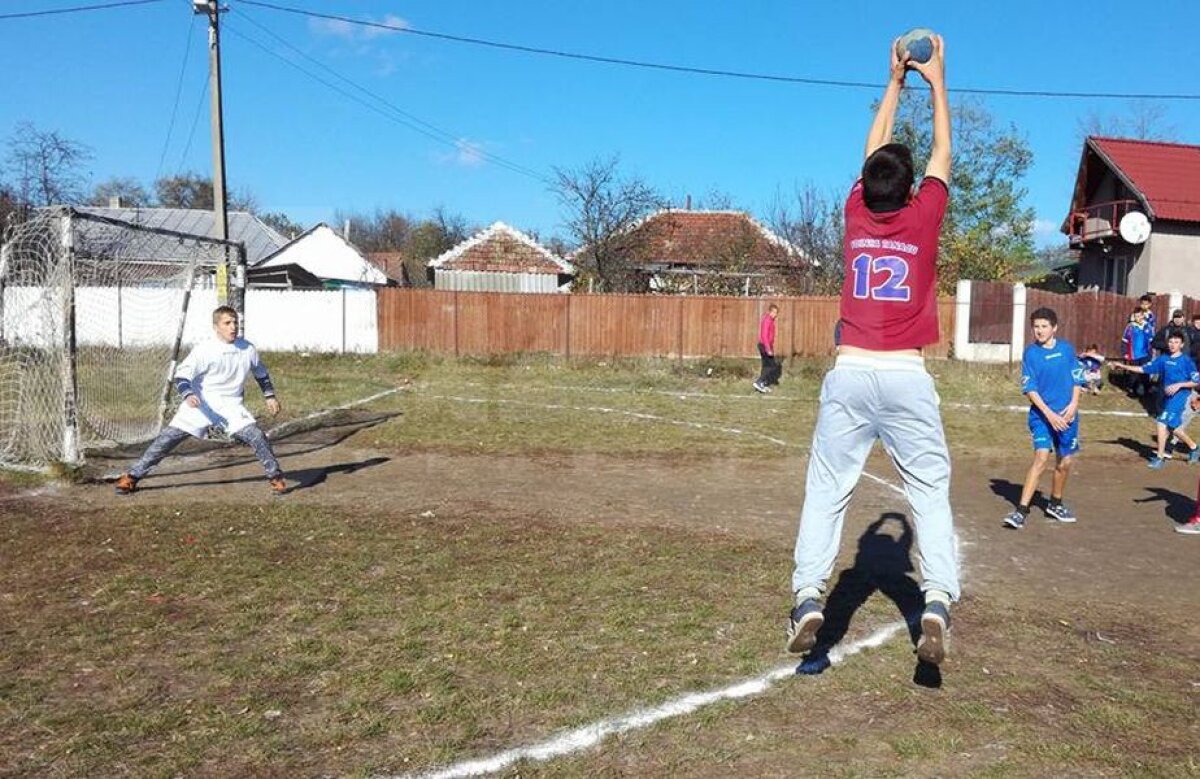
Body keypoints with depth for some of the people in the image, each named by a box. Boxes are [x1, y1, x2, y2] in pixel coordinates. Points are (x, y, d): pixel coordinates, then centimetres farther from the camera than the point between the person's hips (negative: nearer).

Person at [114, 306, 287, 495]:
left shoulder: (248, 349, -4)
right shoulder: (204, 349, -15)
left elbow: (261, 373, 15)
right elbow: (182, 375, -18)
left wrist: (270, 396, 14)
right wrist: (188, 395, -36)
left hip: (231, 403, 2)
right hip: (200, 403, -1)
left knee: (255, 435, -16)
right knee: (169, 436, -6)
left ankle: (275, 476, 1)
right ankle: (132, 476, 6)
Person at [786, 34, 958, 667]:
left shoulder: (856, 215, 6)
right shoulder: (923, 218, 3)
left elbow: (874, 150, 23)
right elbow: (941, 153, 19)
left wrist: (894, 80, 35)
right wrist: (935, 81, 30)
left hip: (849, 374, 1)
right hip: (906, 377, -1)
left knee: (826, 490, 3)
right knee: (930, 491, 6)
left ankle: (808, 598, -7)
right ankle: (937, 603, -6)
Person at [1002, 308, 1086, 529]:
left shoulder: (1067, 349, 3)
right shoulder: (1030, 353, -5)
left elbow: (1077, 379, 9)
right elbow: (1030, 389, -8)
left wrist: (1073, 404, -7)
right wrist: (1049, 414, -15)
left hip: (1067, 415, 4)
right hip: (1041, 415, -3)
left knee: (1065, 461, 11)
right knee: (1041, 457, -17)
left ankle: (1055, 504, 33)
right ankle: (1021, 510, -17)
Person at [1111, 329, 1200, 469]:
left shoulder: (1186, 361, -7)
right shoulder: (1163, 359, 8)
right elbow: (1144, 369, 8)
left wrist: (1179, 385, -18)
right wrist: (1124, 367, 0)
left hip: (1179, 396, -7)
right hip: (1168, 397, 7)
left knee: (1161, 423, -16)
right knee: (1173, 427, 16)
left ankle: (1160, 457, -8)